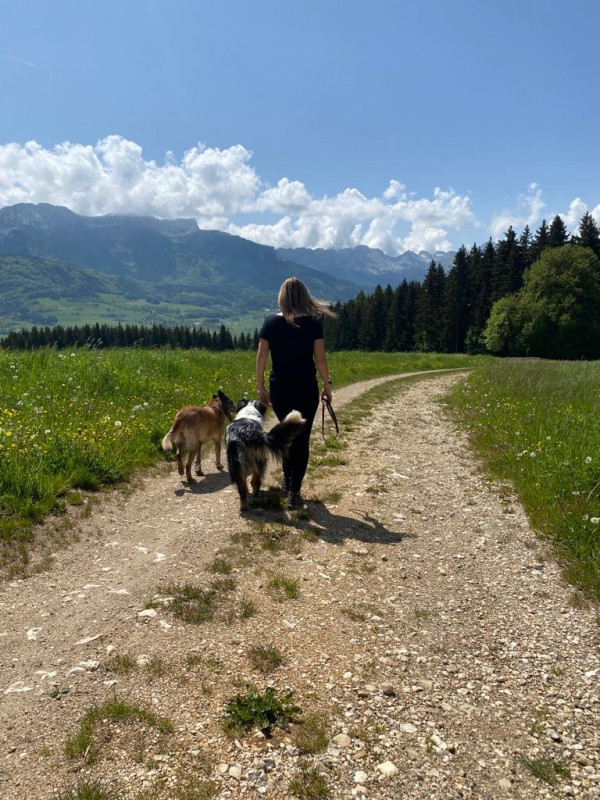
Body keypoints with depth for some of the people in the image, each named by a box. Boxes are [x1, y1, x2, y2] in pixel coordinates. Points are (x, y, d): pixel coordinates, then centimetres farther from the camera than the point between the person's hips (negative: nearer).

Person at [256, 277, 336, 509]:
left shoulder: (271, 323, -2)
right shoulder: (313, 323, -6)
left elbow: (261, 357, -2)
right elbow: (320, 358, -6)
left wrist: (260, 387, 7)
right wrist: (327, 385, 5)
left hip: (279, 389, 3)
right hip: (306, 389, -2)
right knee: (302, 439, 5)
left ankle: (287, 481, 31)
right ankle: (294, 492, 2)